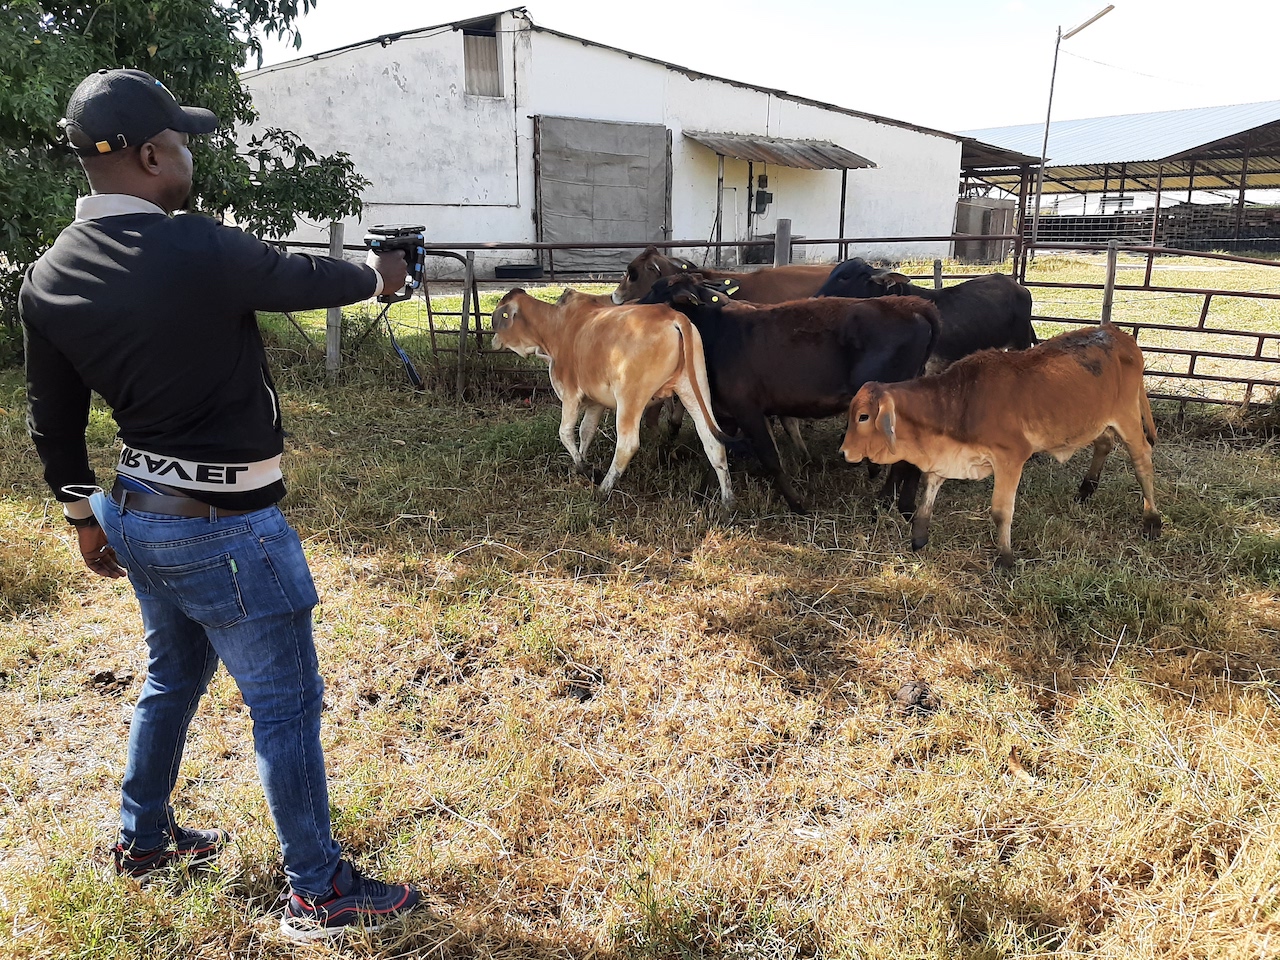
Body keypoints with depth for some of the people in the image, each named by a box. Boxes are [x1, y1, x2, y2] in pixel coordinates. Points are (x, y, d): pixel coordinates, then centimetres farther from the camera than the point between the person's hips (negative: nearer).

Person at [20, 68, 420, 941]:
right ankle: (319, 895, 20)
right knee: (287, 706, 5)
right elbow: (306, 279, -5)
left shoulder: (48, 279, 0)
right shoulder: (198, 252, -23)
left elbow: (53, 422, 8)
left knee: (174, 677, 28)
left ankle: (144, 840, 47)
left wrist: (85, 517, 21)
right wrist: (378, 274, 15)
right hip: (225, 530, -8)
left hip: (137, 514, 8)